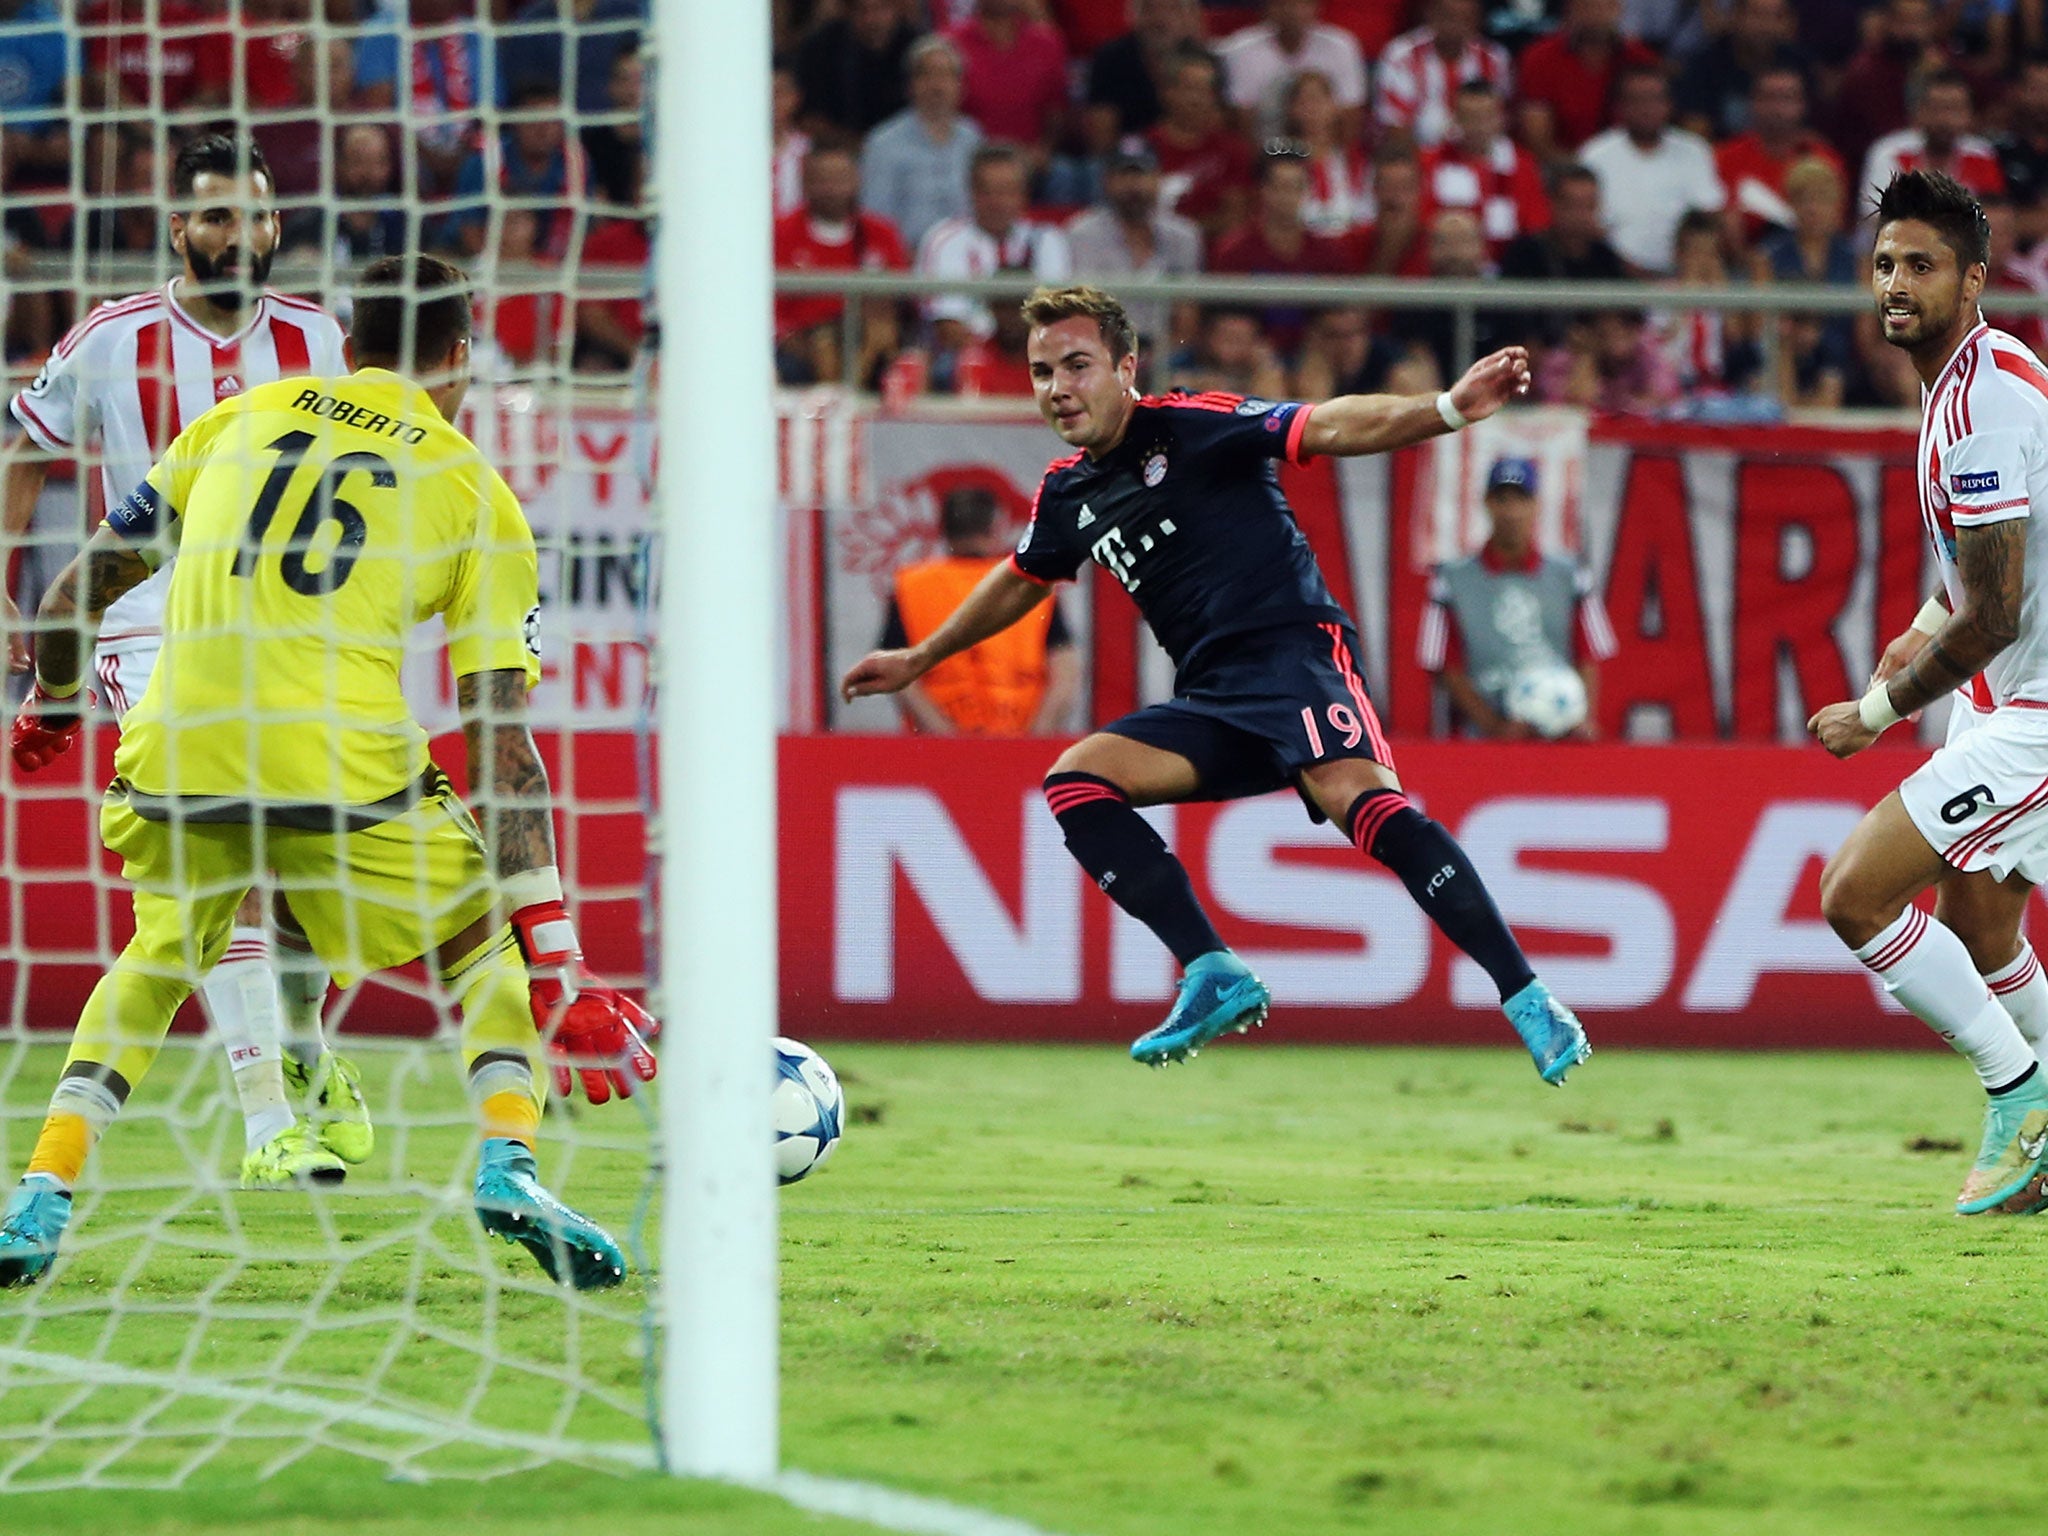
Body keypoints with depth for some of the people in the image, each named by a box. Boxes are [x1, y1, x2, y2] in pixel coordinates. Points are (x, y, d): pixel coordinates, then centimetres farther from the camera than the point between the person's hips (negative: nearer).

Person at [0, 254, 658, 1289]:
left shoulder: (240, 418, 18)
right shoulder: (477, 496, 10)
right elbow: (502, 746, 3)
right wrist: (555, 963, 2)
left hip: (177, 757, 3)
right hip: (343, 768, -3)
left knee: (157, 960, 30)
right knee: (489, 946, 20)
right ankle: (508, 1160, -5)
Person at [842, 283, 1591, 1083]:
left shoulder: (1194, 426, -4)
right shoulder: (1067, 492, 16)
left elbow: (1331, 426, -15)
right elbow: (1021, 581, 36)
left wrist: (1447, 409, -31)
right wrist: (919, 659, 47)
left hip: (1294, 651, -8)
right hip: (1211, 702, 8)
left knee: (1359, 799, -31)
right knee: (1075, 782, -10)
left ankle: (1527, 1000, -32)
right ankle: (1214, 975, -14)